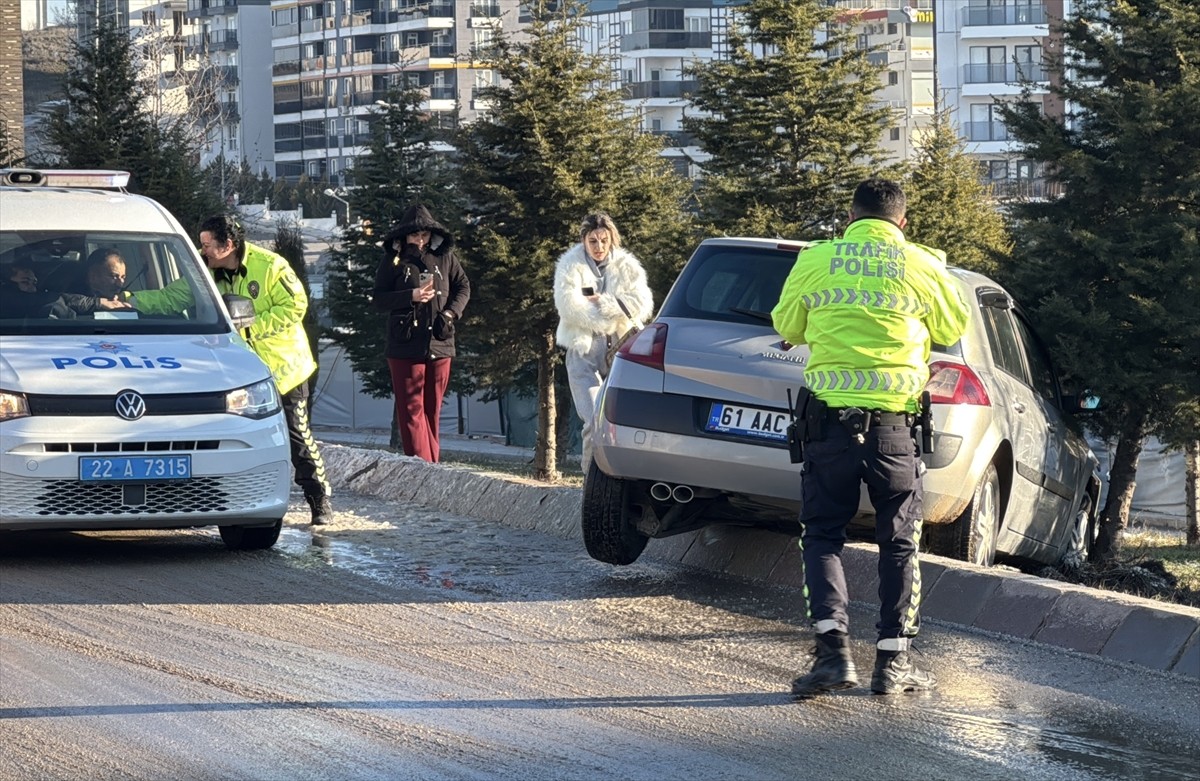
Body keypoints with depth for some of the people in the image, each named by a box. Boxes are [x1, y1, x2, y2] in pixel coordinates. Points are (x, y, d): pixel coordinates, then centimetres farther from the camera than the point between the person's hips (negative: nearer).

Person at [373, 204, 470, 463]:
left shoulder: (445, 257, 6)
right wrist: (411, 296, -15)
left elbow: (463, 286, 14)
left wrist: (451, 312, -4)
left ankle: (431, 464, 16)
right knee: (411, 408, -6)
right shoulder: (392, 260, 0)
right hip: (405, 345, -2)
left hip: (439, 344, 2)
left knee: (432, 409, 9)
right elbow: (378, 298, -1)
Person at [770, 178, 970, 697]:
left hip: (831, 418, 0)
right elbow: (952, 330, 15)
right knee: (899, 543, 10)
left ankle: (833, 650, -8)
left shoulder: (815, 261, 2)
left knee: (822, 536, 8)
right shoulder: (922, 267, 0)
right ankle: (893, 660, 8)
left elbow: (787, 328, 16)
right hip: (895, 423, 0)